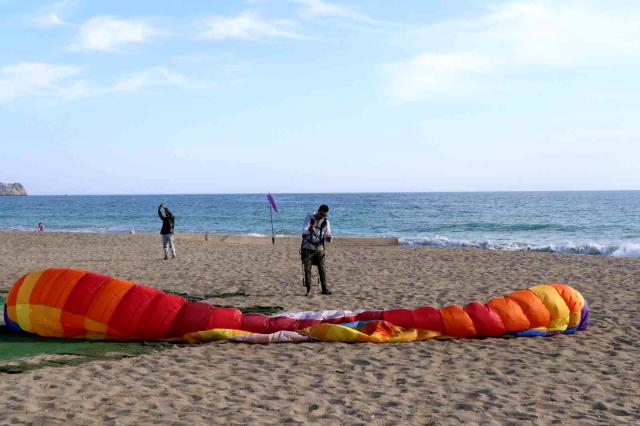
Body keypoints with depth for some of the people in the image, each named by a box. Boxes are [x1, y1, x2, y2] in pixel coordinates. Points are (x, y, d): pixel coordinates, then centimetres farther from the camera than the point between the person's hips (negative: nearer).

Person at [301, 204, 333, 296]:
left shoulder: (326, 222, 0)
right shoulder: (309, 218, -6)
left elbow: (327, 235, 3)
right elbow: (304, 230, -20)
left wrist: (328, 238, -22)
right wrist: (309, 230, -43)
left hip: (319, 248, 2)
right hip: (307, 248, -2)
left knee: (322, 269, -3)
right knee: (307, 269, -2)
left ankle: (324, 289, 5)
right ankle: (308, 290, 4)